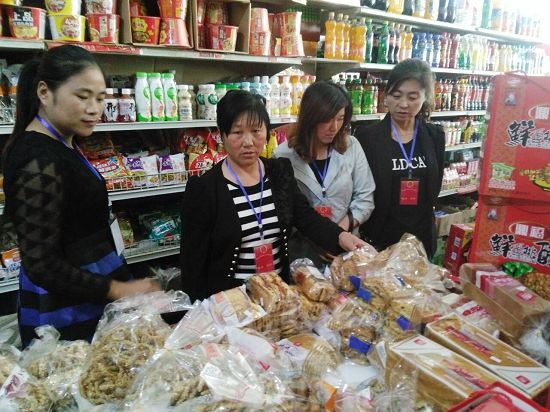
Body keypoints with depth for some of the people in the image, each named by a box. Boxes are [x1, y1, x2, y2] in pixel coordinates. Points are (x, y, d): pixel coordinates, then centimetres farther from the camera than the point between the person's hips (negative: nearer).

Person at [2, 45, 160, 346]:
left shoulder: (59, 145, 6)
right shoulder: (40, 164, -24)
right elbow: (41, 264, -23)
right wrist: (117, 289, -21)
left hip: (86, 300, 9)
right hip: (67, 313, -9)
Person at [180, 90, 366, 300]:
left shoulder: (281, 171, 0)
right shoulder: (203, 188, -15)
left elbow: (305, 215, -8)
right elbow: (194, 259, -12)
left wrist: (341, 236, -27)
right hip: (227, 298, -4)